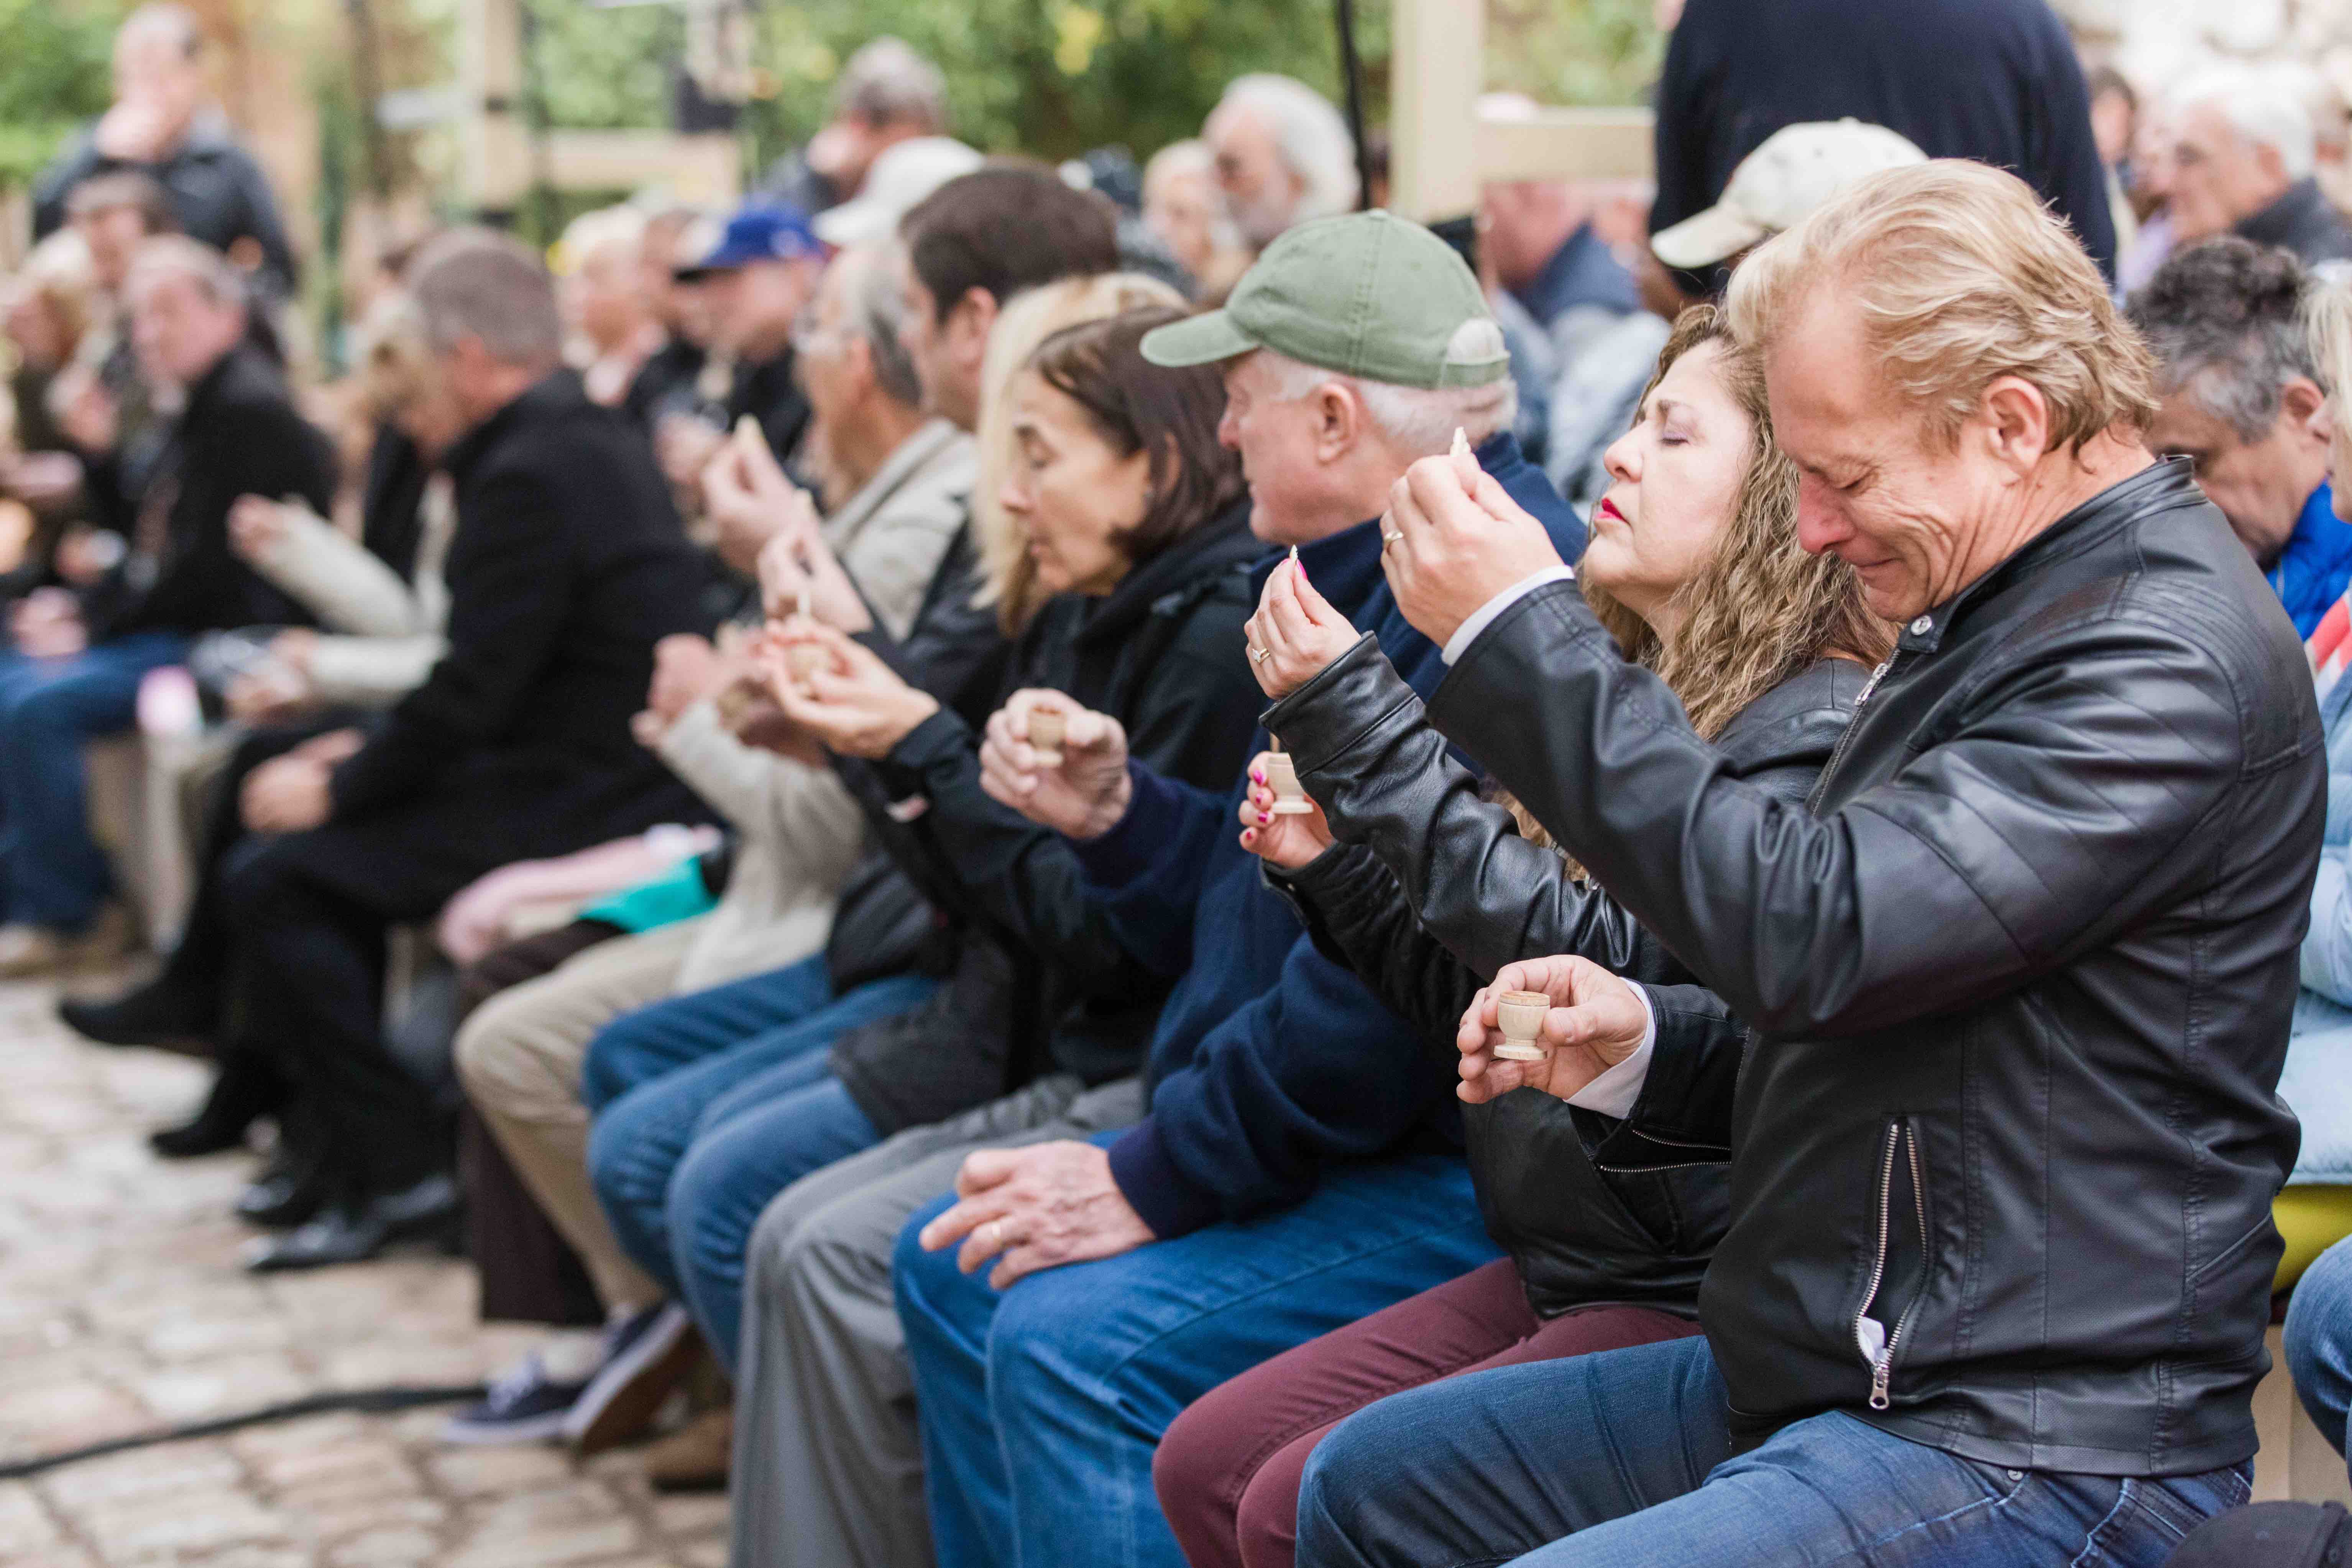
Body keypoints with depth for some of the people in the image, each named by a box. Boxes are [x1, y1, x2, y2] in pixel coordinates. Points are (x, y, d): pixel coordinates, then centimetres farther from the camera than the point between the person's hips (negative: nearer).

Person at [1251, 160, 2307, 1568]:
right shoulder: (1995, 612, 14)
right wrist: (1643, 1045, 2)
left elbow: (1819, 931, -29)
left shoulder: (2175, 662, -18)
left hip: (2034, 1451, -10)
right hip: (1828, 1373, 10)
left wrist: (1524, 630, -22)